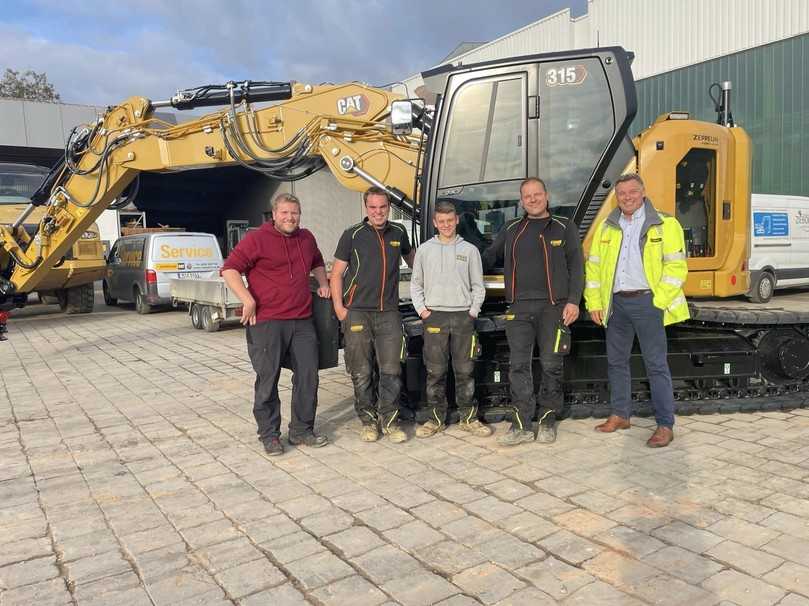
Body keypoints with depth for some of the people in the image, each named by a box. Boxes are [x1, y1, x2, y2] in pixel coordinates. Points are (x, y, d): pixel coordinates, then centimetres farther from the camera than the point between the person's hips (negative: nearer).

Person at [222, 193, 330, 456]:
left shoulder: (307, 238, 15)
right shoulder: (257, 239, -5)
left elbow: (317, 263, 35)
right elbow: (229, 269, -10)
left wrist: (323, 284, 18)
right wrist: (248, 300, -17)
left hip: (303, 321, 6)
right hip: (267, 322, -6)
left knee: (308, 377, 8)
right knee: (268, 380, 2)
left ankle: (302, 430, 22)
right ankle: (269, 435, 15)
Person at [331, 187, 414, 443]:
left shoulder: (398, 233, 10)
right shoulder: (353, 235, 0)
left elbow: (410, 257, 31)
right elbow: (336, 273, 1)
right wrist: (338, 307, -6)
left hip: (389, 313, 3)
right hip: (357, 313, -2)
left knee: (391, 370, 1)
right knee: (362, 372, 4)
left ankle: (389, 420, 12)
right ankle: (368, 420, 16)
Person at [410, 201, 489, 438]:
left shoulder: (469, 250, 7)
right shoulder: (424, 250, 8)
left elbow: (478, 286, 9)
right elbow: (416, 284, 12)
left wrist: (473, 311, -1)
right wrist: (422, 310, 1)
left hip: (463, 316, 0)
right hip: (434, 316, 0)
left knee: (465, 371, 4)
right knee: (435, 372, 2)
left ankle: (468, 418, 14)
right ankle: (436, 419, 12)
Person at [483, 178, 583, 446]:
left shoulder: (564, 227, 7)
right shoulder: (511, 230, 16)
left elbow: (576, 267, 2)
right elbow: (490, 257, 22)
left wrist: (573, 301, -7)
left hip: (553, 307, -2)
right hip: (519, 308, 2)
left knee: (551, 366, 2)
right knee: (518, 366, -1)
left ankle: (547, 422, 15)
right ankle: (522, 425, 6)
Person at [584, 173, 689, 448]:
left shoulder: (663, 225, -1)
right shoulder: (606, 227, 11)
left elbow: (676, 266, -6)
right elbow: (594, 266, 11)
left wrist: (658, 300, -13)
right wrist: (594, 303, 4)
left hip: (646, 301, -5)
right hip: (616, 302, 5)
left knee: (656, 364, -4)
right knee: (616, 361, 11)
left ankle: (665, 426, 3)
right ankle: (620, 415, 25)